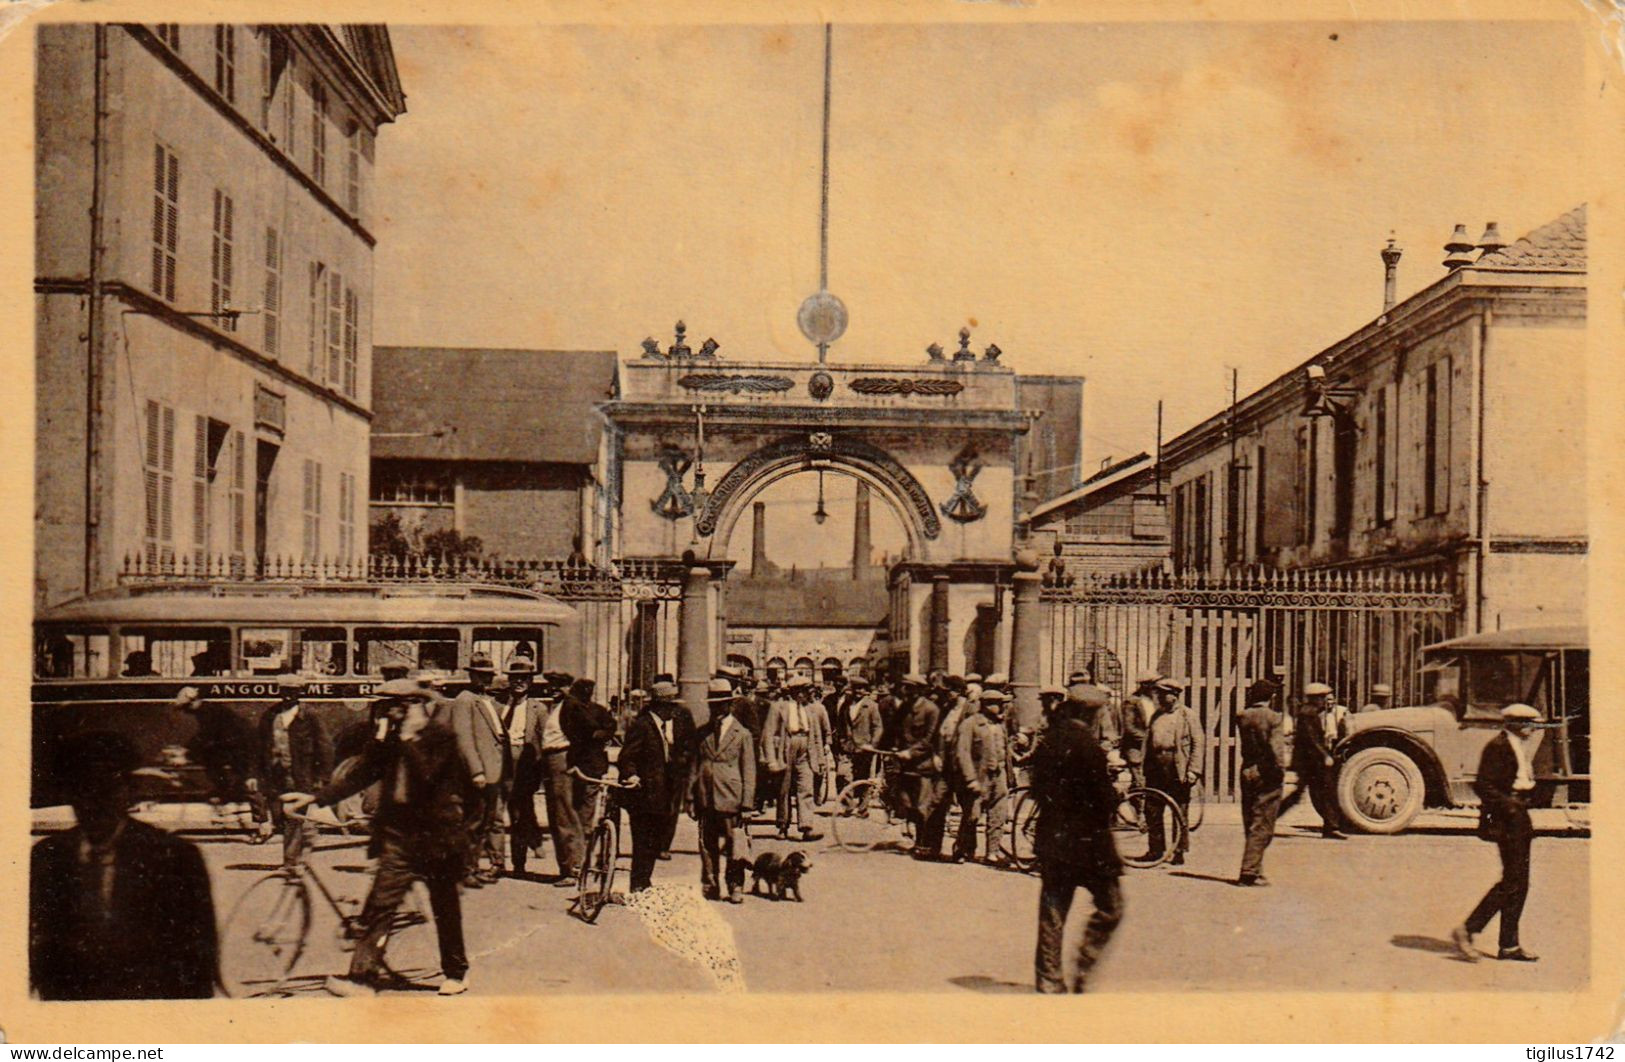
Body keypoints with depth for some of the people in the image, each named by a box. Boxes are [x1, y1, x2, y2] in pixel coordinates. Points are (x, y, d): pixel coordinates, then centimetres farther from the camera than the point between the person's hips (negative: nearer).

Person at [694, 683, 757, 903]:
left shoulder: (742, 734, 3)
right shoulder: (702, 733, 12)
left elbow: (749, 771, 2)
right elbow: (693, 764, 15)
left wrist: (746, 803, -4)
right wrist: (691, 797, 8)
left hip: (730, 799, -3)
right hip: (705, 799, 3)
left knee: (732, 846, -1)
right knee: (707, 845, 7)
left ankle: (734, 889, 8)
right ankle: (710, 887, 16)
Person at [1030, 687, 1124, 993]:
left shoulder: (1047, 742, 6)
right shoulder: (1087, 747, -17)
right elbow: (1104, 800, -16)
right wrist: (1115, 792, 2)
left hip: (1051, 838, 7)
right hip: (1087, 840, -7)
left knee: (1052, 912, 11)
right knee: (1110, 907, 7)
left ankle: (1047, 978, 12)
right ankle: (1083, 968, 0)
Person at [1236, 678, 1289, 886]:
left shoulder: (1242, 717, 4)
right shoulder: (1274, 718, -11)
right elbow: (1276, 747, -19)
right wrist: (1281, 769, -9)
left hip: (1247, 772, 6)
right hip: (1267, 774, -6)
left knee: (1251, 826, 15)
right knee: (1262, 827, -2)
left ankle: (1253, 870, 21)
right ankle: (1250, 872, -7)